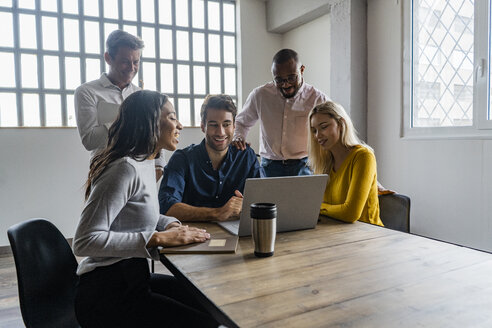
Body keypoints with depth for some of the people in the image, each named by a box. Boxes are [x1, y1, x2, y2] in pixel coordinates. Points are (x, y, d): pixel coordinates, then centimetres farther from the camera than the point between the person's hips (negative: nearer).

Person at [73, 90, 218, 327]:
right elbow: (84, 241, -25)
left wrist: (172, 225, 2)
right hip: (106, 294, -9)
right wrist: (158, 238, -24)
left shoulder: (146, 163, 9)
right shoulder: (126, 168, -21)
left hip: (132, 279, 9)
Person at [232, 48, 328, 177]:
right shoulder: (260, 95, 4)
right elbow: (241, 122, 19)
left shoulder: (318, 99, -1)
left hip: (304, 166, -2)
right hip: (270, 166, 2)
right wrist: (237, 137, -3)